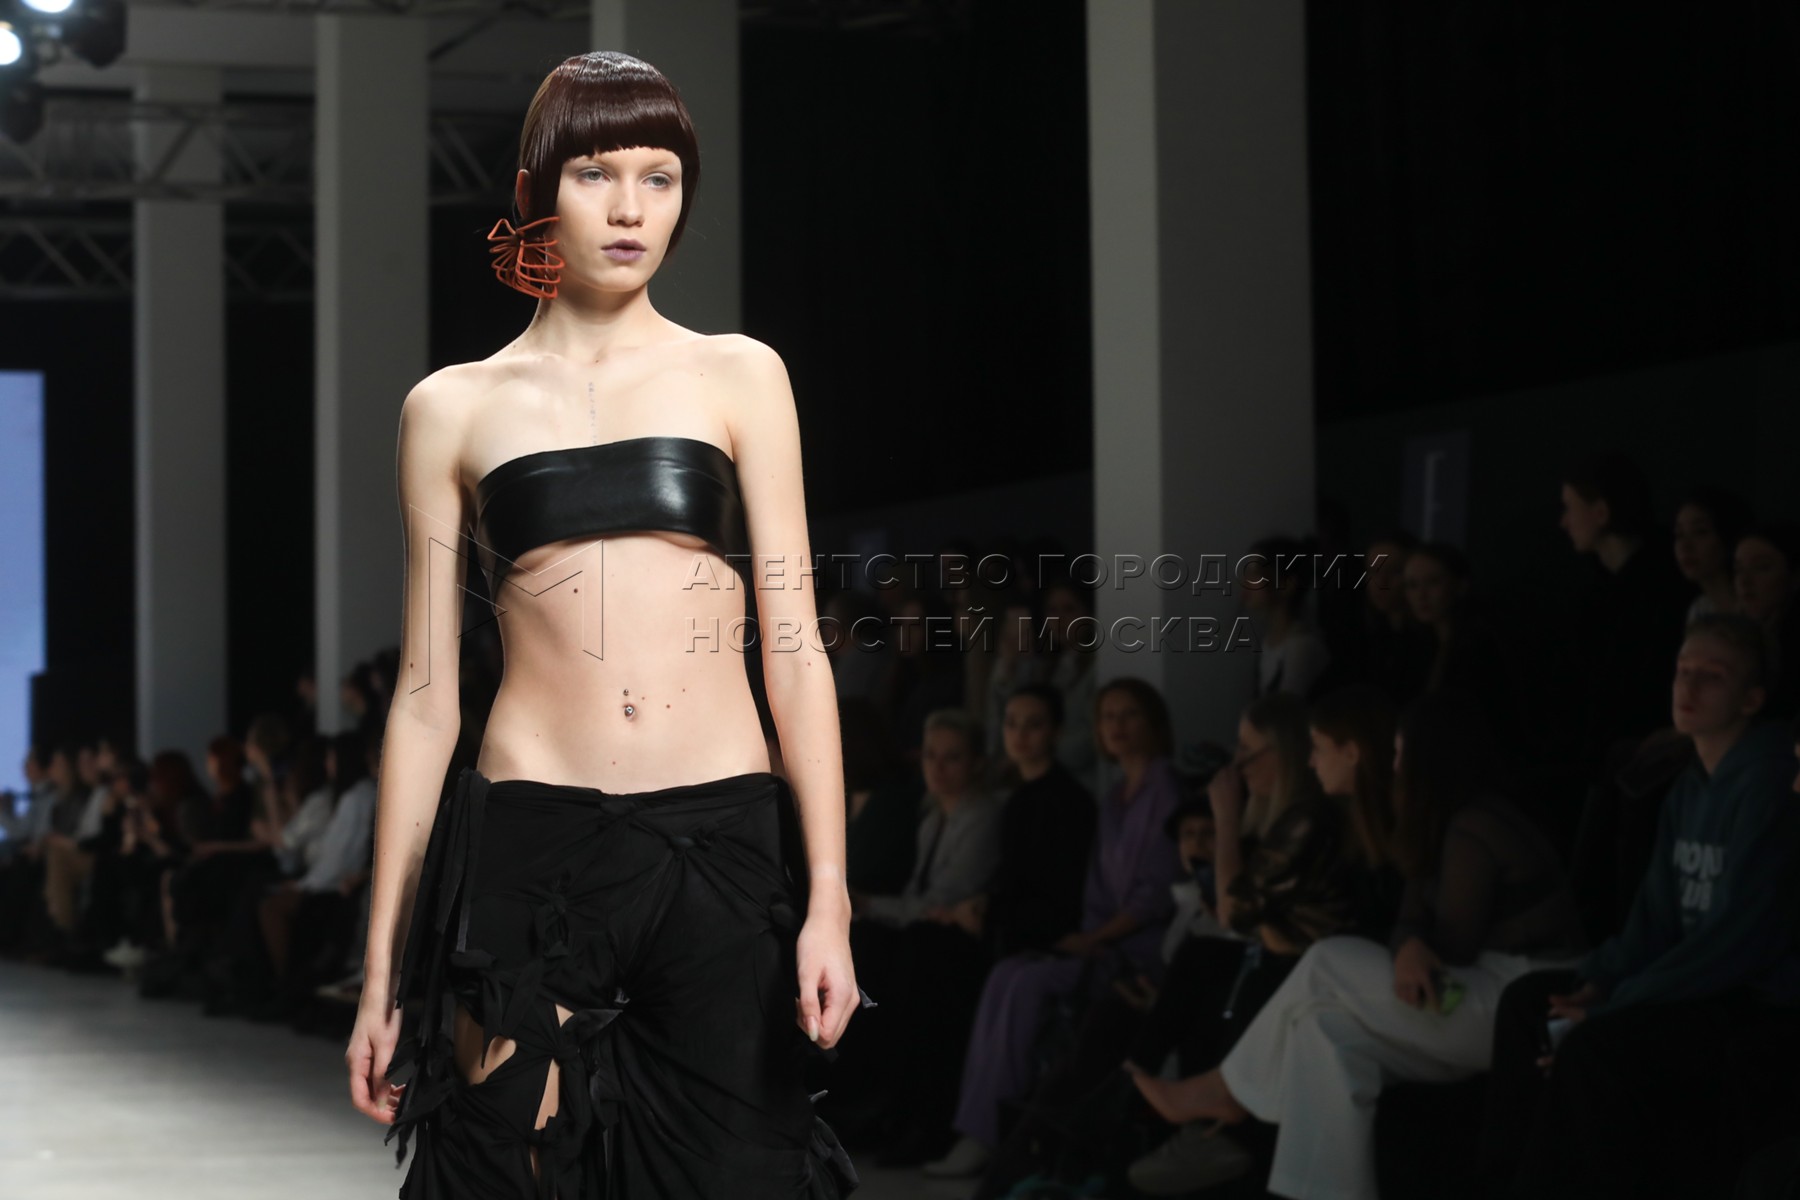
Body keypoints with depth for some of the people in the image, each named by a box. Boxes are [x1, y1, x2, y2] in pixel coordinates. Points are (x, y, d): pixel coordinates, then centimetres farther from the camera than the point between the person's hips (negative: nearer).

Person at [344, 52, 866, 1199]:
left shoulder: (739, 376, 9)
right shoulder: (455, 408, 9)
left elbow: (794, 648, 5)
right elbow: (427, 697, 10)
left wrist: (828, 899, -5)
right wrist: (385, 968, 8)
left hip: (725, 846, 0)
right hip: (528, 848, 0)